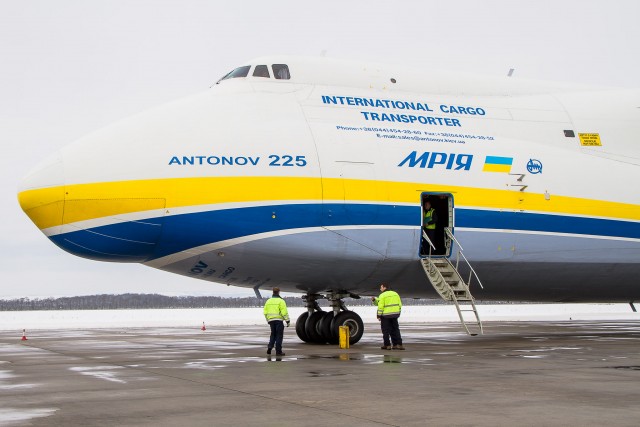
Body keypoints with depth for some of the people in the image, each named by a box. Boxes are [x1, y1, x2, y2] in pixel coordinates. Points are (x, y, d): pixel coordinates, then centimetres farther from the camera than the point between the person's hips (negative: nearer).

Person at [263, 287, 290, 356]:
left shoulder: (268, 301, 9)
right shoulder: (281, 301, -7)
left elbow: (265, 312, 10)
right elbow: (284, 312, -13)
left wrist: (268, 320, 21)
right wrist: (287, 320, -8)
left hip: (271, 320, 5)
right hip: (279, 320, -5)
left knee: (273, 334, 17)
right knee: (279, 335, 1)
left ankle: (270, 347, -2)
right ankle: (278, 351, 0)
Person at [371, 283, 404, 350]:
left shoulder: (382, 295, -9)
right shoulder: (395, 294, 11)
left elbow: (380, 307, -13)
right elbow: (399, 305, 12)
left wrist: (379, 316, -8)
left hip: (385, 315, -5)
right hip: (394, 315, 5)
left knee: (386, 330, 4)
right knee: (395, 330, 9)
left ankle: (387, 345, 4)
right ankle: (398, 344, 4)